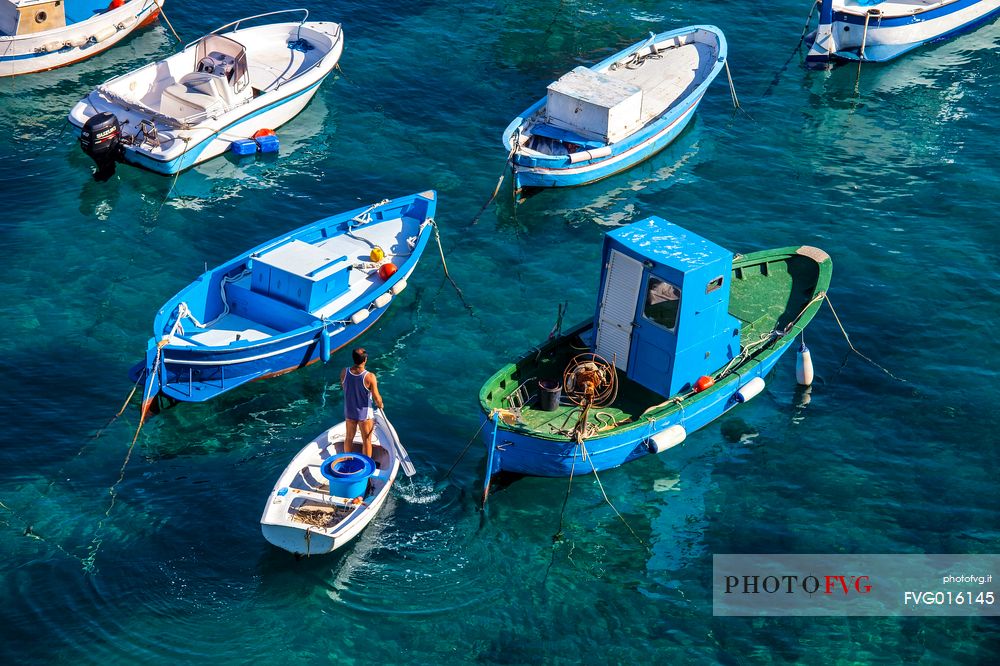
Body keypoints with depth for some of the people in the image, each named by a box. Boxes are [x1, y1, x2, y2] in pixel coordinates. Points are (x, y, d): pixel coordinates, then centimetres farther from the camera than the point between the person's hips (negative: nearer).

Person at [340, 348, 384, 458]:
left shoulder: (344, 372, -14)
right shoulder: (370, 377, -27)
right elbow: (377, 398, -20)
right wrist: (380, 405, 2)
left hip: (349, 412, 4)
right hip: (365, 413, -4)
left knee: (349, 438, 23)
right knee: (366, 441, 13)